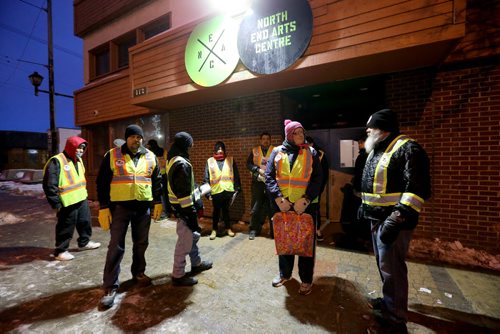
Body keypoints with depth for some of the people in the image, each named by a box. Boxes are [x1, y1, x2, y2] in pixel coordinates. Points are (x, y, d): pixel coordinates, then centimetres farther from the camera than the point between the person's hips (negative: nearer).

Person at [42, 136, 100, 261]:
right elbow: (49, 185, -17)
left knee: (85, 221, 19)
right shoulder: (56, 161, -16)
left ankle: (84, 242, 37)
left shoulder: (78, 160, 11)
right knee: (66, 227, 4)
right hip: (68, 203, -8)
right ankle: (60, 251, 23)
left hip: (82, 199, 8)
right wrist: (56, 204, -16)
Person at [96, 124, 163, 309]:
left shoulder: (150, 157, 5)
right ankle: (110, 285, 18)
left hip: (143, 207, 3)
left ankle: (138, 273, 36)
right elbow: (102, 183, -1)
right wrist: (103, 207, -6)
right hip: (120, 207, -2)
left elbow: (157, 181, 9)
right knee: (116, 246, 3)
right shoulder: (112, 155, -2)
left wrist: (157, 203, 5)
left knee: (141, 243, 15)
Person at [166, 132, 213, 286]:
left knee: (193, 235, 23)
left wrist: (197, 197, 21)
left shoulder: (173, 161, 10)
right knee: (185, 241, 4)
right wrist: (191, 215, -20)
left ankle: (196, 264, 39)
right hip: (184, 208, -10)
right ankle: (178, 275, 20)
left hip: (178, 206, 10)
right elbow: (184, 193, -24)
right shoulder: (182, 164, -22)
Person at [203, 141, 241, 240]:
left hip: (228, 190, 1)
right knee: (216, 211, 12)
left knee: (226, 210, 14)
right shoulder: (209, 161, 3)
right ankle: (214, 229, 28)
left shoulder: (230, 160, 6)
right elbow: (206, 177, 1)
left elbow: (236, 175, 4)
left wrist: (237, 188, -1)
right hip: (216, 191, 0)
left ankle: (228, 228, 32)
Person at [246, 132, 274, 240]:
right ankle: (254, 229, 18)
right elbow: (248, 164, 5)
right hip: (258, 182, 2)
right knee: (256, 206, 6)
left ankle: (274, 229, 17)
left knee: (271, 206, 4)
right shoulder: (254, 150, 11)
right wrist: (259, 170, -9)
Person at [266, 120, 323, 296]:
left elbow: (318, 178, -2)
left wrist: (305, 199, -14)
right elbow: (269, 176, -2)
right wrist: (278, 198, -14)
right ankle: (285, 273, 37)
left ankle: (306, 279, 29)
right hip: (281, 205, 1)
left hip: (304, 205, -1)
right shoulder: (277, 151, 4)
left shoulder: (311, 152, 4)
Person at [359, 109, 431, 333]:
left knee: (391, 268, 1)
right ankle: (389, 300, 41)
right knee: (383, 263, 21)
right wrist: (364, 205, 22)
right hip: (377, 218, 9)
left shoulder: (407, 149, -13)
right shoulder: (376, 151, 15)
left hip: (393, 221, -9)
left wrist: (397, 218, -27)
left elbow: (417, 189, -21)